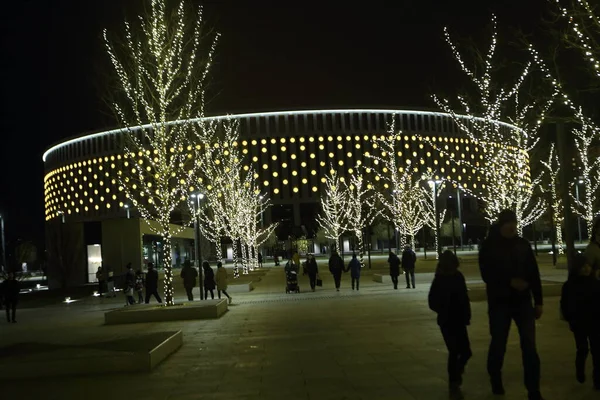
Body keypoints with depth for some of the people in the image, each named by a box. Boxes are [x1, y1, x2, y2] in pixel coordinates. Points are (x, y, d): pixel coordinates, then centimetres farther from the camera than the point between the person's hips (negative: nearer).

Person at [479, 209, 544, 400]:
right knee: (498, 345, 6)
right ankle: (496, 382, 30)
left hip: (523, 301, 2)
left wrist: (538, 301, 5)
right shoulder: (489, 246, -4)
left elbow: (534, 273, 7)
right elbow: (487, 275, -9)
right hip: (499, 302, -2)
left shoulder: (522, 244, 4)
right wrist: (510, 281, -23)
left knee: (529, 347, -5)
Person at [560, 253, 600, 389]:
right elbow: (564, 305, 0)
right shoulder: (569, 285, -5)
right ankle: (580, 373, 31)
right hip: (579, 324, -1)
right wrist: (570, 319, -5)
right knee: (583, 349, 6)